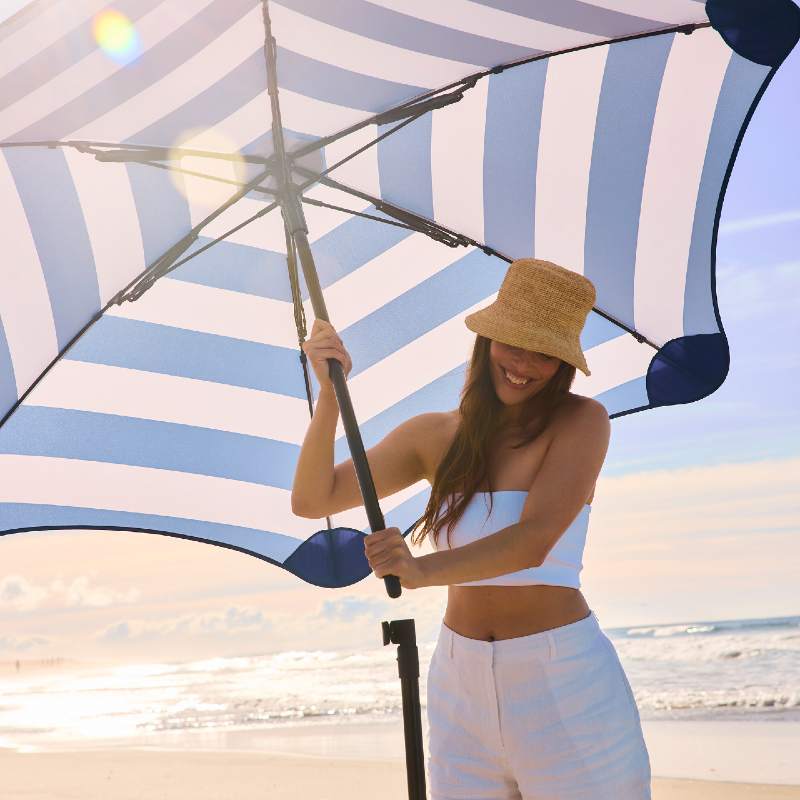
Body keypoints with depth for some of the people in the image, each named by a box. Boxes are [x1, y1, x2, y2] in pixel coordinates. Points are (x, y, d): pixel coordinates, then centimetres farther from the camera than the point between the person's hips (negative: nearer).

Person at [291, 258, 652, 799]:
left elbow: (535, 540, -22)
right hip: (461, 685, 4)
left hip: (565, 681, -3)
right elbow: (312, 500, -1)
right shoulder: (436, 436, 3)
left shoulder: (581, 421, -8)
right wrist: (330, 392, -14)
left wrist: (423, 570, -37)